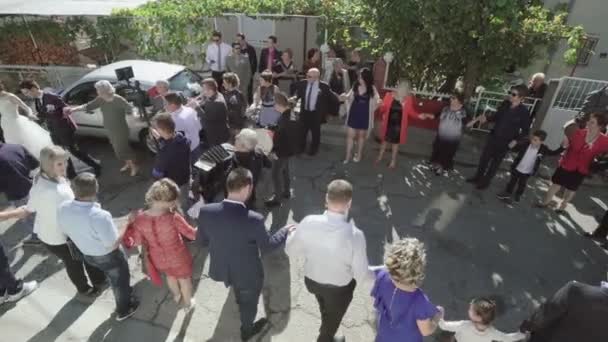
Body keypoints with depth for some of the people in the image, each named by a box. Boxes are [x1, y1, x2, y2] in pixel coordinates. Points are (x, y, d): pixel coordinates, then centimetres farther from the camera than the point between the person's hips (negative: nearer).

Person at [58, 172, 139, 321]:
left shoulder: (63, 209, -19)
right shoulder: (99, 216, -40)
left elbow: (67, 232, 1)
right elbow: (113, 244, -28)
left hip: (86, 254, 6)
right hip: (107, 256, -6)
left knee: (113, 278, 34)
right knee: (120, 280, 24)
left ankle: (123, 292, 60)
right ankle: (123, 310, 46)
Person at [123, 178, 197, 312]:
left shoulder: (140, 218, -23)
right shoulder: (173, 218, -34)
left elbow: (135, 241, -8)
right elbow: (191, 234, -20)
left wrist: (130, 224, 2)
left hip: (158, 259, 4)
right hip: (178, 258, -4)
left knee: (170, 276, 36)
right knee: (184, 279, 27)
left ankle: (177, 296, 64)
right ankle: (187, 303, 52)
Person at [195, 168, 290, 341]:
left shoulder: (206, 211, -24)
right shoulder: (254, 220, -34)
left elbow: (201, 241, -7)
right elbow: (266, 246, -15)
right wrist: (284, 232, 2)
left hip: (221, 269, 5)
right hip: (248, 273, -4)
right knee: (249, 302, 29)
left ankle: (240, 302, 72)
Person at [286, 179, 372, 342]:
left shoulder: (308, 223, -26)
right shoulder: (355, 235, -34)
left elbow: (291, 251, -10)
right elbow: (360, 275, -21)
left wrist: (293, 234, 11)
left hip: (311, 280, 5)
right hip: (339, 288, -5)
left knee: (326, 311, 39)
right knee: (332, 319, 30)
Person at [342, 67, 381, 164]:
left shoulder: (372, 89, -8)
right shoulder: (355, 86, -3)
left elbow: (376, 99, -3)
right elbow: (350, 98, 6)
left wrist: (378, 102, -27)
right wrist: (345, 97, -17)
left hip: (364, 115, -1)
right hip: (354, 114, 1)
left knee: (361, 135, 15)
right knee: (350, 135, 3)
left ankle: (359, 154, 33)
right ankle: (348, 155, 16)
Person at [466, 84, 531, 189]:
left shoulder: (523, 112, -17)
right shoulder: (505, 104, -5)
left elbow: (525, 130, -9)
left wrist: (515, 140, -18)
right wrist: (486, 118, -7)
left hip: (505, 142, -5)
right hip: (493, 137, 5)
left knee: (495, 163, 10)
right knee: (484, 158, 16)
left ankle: (485, 182, 27)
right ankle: (478, 177, 36)